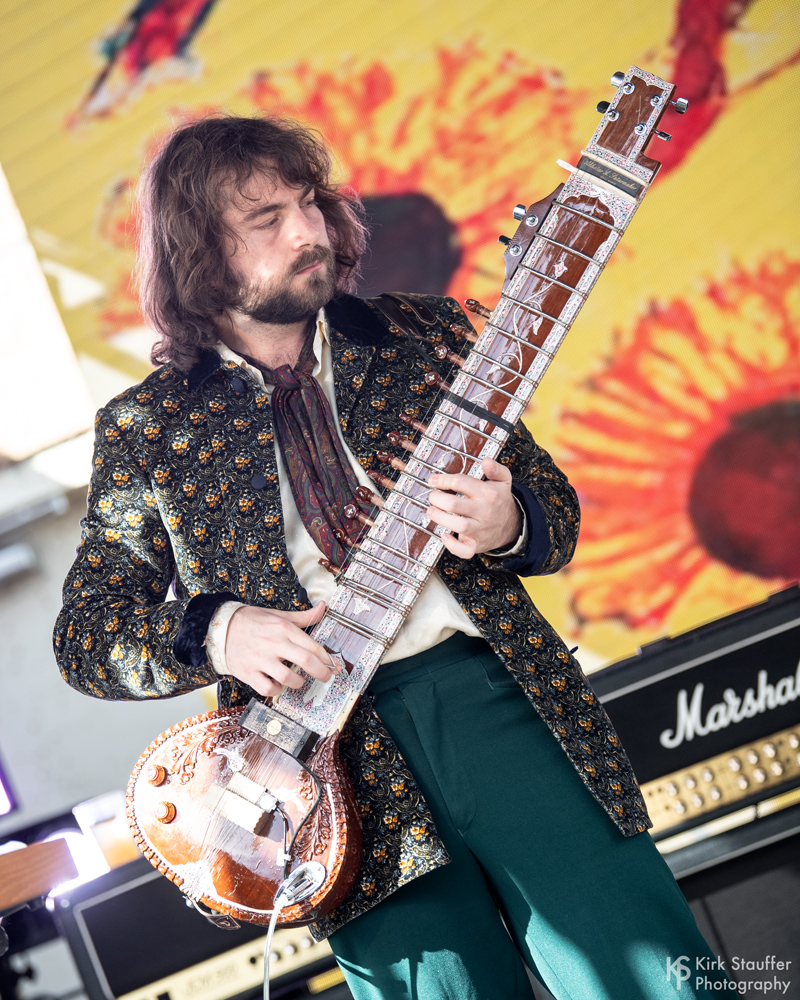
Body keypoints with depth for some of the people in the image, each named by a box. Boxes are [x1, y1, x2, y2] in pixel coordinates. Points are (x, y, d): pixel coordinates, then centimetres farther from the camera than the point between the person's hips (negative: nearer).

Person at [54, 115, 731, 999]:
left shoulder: (424, 336, 10)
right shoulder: (144, 429, 6)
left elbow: (552, 502, 14)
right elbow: (83, 635, 8)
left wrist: (507, 526, -10)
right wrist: (214, 630, -11)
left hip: (498, 691, 2)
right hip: (330, 742, -1)